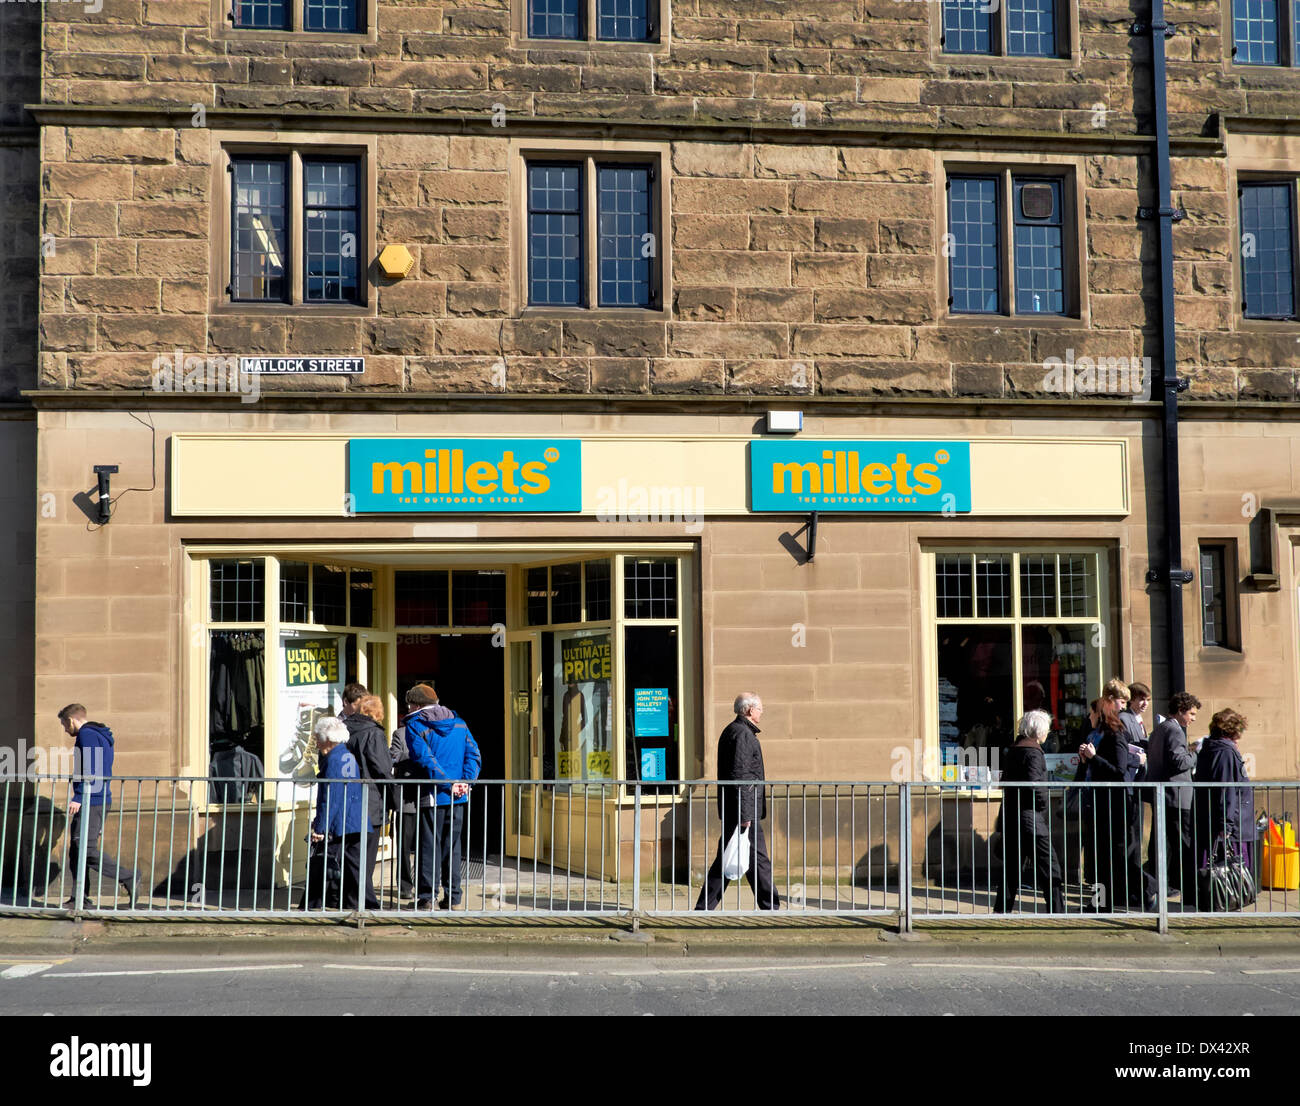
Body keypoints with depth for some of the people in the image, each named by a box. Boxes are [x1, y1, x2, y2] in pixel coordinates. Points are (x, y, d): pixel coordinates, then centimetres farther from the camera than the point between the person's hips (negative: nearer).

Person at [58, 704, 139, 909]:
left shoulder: (87, 735, -8)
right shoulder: (101, 737, 23)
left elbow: (91, 770, -20)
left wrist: (79, 798, -23)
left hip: (90, 801, -10)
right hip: (102, 800, 10)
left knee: (87, 850, -13)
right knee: (76, 851, 9)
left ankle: (128, 878, -12)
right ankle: (78, 899, 7)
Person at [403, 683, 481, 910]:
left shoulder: (415, 725, -4)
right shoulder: (458, 723, 13)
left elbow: (424, 758, -15)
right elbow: (474, 754, 4)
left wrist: (447, 783, -14)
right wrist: (465, 781, -5)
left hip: (432, 795, -5)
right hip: (458, 798, 5)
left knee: (430, 845, 2)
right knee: (452, 846, 11)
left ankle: (427, 897, 2)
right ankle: (452, 897, 12)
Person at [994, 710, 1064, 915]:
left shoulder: (1012, 751, 12)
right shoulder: (1033, 753, -14)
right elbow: (1032, 784, -23)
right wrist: (1043, 799, -7)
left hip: (1010, 815, 9)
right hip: (1030, 816, -9)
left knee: (1011, 865, 13)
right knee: (1049, 867, -2)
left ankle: (1002, 909, 14)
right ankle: (1057, 910, -1)